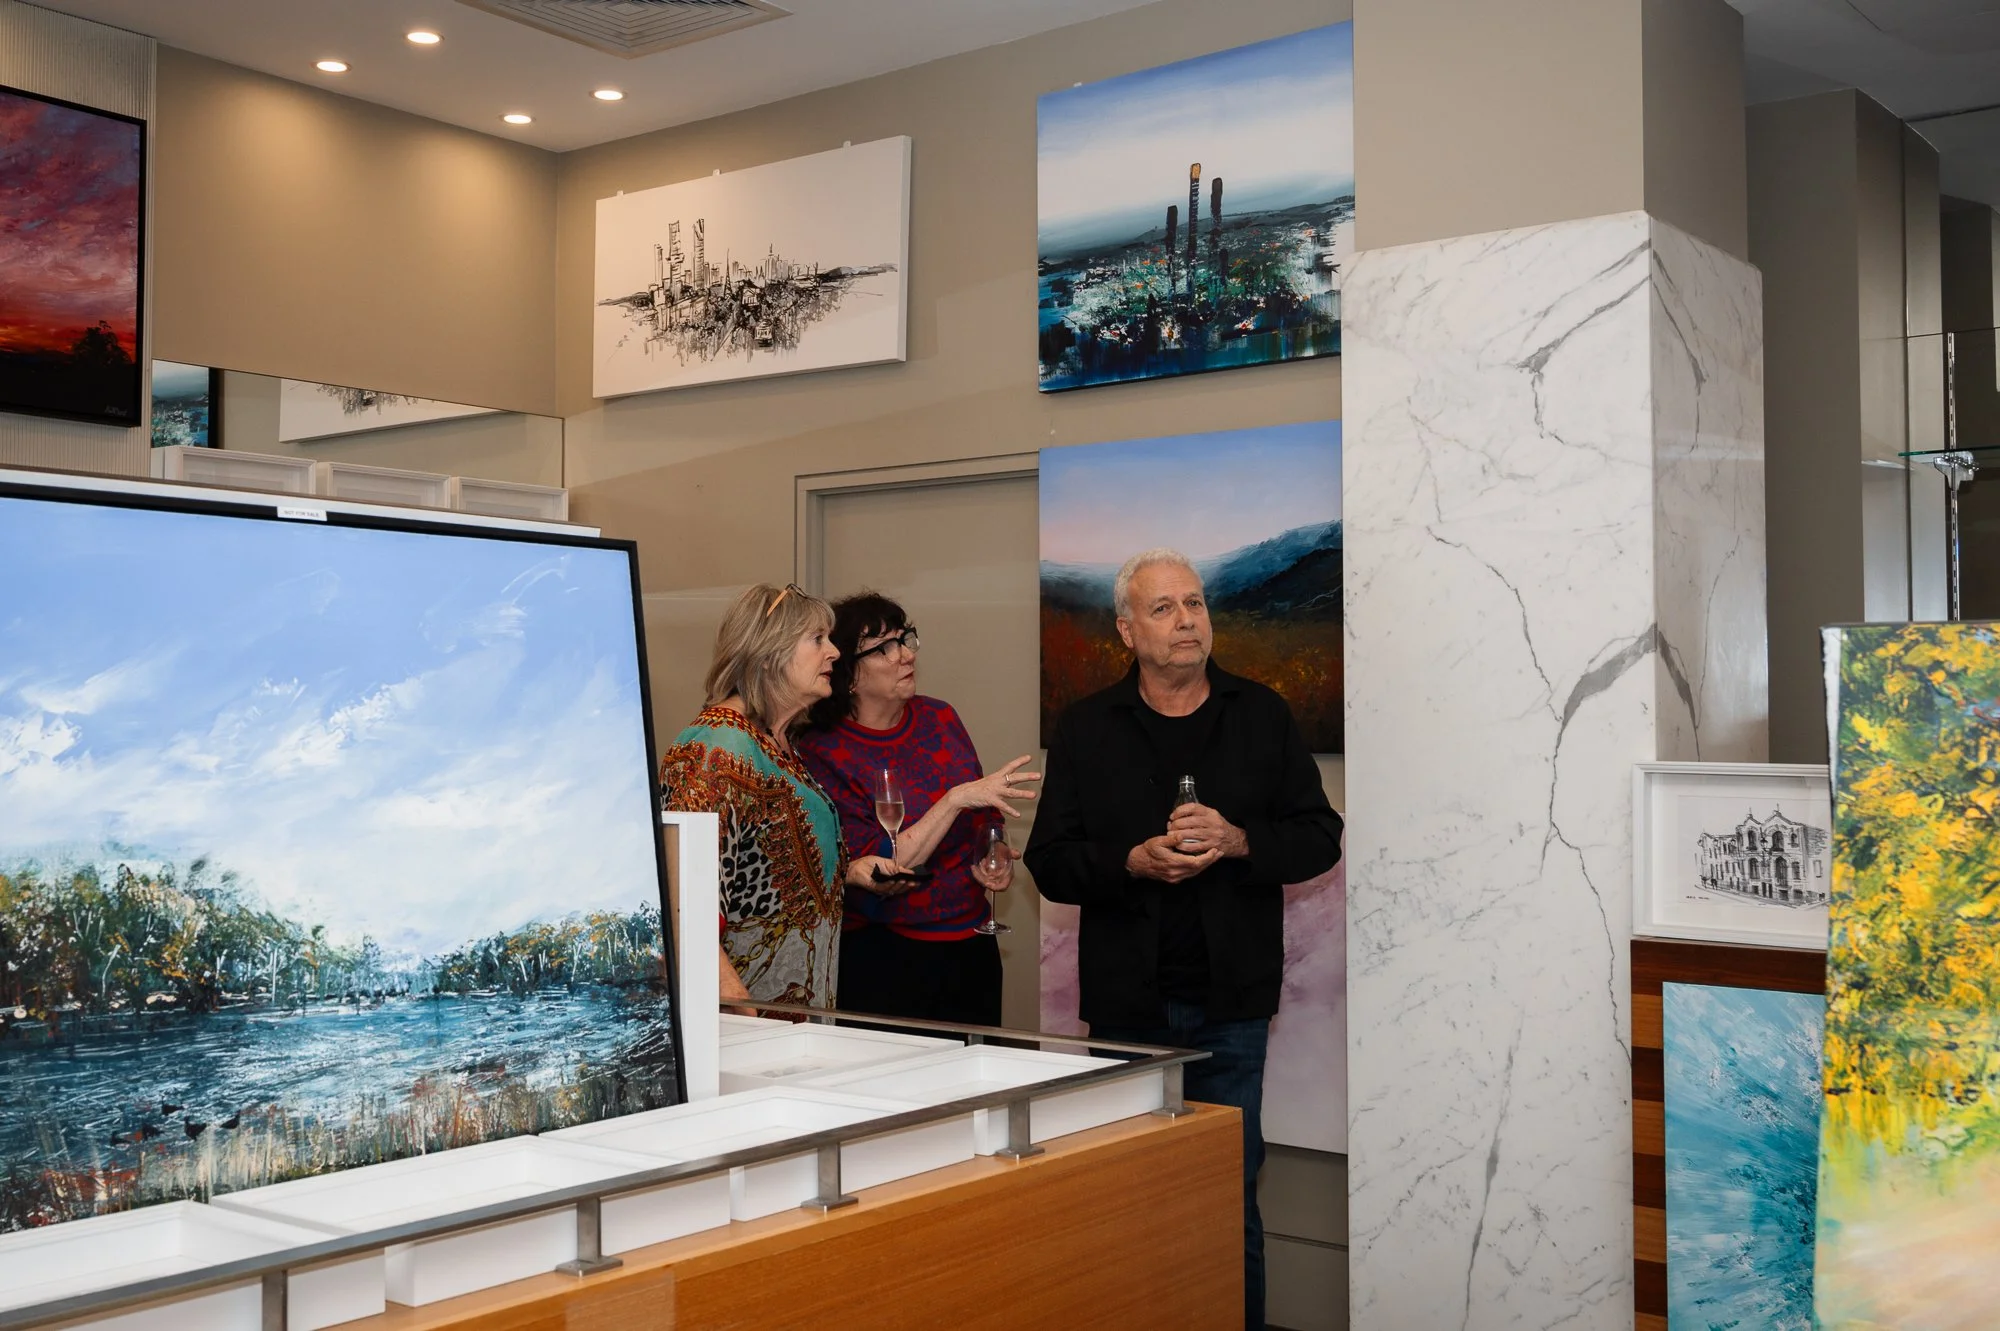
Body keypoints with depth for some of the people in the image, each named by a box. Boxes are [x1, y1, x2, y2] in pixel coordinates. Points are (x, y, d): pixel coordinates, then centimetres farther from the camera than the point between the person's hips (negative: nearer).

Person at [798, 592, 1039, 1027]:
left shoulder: (939, 718, 3)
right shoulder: (823, 754, -12)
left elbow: (984, 816, 18)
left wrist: (994, 859, -3)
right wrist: (957, 798, -24)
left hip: (972, 943, 5)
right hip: (885, 955, -5)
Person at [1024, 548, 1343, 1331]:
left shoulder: (1261, 716, 5)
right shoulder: (1086, 729, 4)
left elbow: (1319, 838, 4)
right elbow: (1050, 862, 1)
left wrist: (1238, 842, -14)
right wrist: (1133, 861, -17)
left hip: (1231, 1001, 0)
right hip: (1126, 1000, 0)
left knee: (1233, 1197, 7)